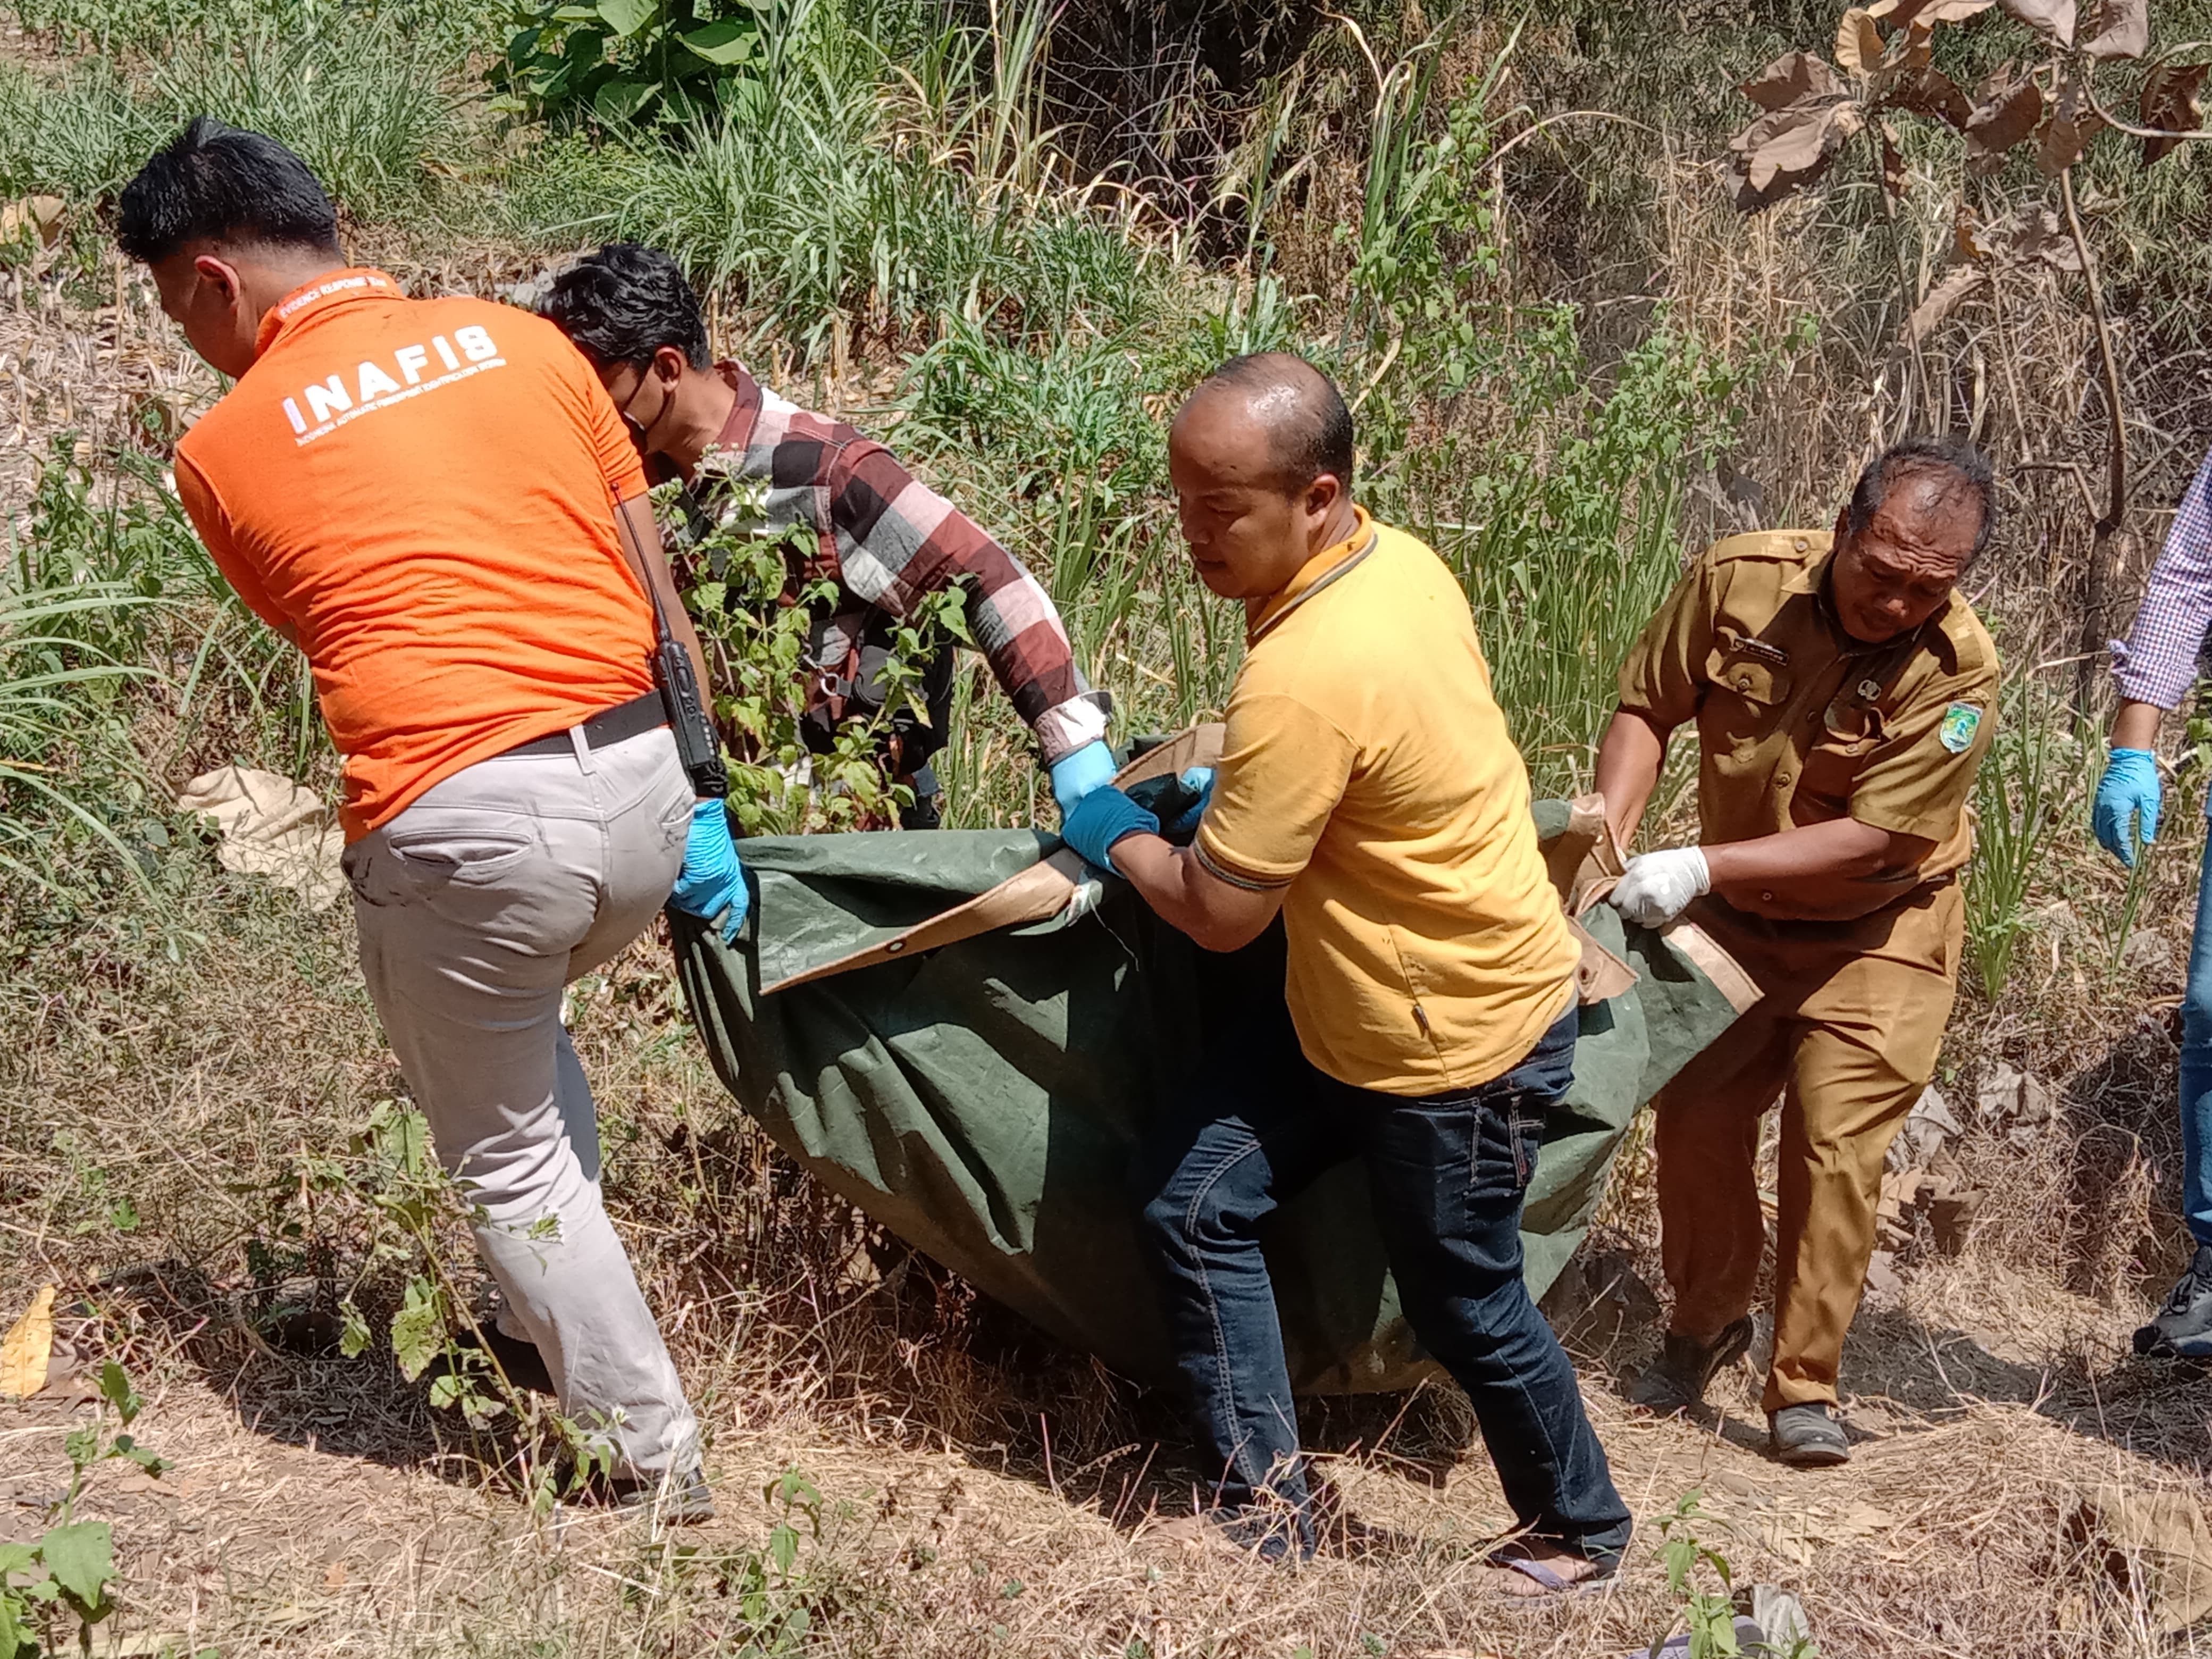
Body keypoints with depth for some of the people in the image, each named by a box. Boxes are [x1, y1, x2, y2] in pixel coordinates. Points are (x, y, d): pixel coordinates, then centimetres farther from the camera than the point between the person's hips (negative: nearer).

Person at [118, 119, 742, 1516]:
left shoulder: (224, 450, 2)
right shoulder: (521, 340, 10)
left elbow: (323, 631, 13)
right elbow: (660, 592, 10)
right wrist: (701, 804, 15)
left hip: (461, 827, -5)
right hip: (638, 785, 5)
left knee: (511, 1156, 17)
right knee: (523, 1029, 34)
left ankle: (657, 1461, 22)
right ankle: (551, 1329, 43)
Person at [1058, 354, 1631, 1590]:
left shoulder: (1307, 676, -33)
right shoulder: (1396, 558, -5)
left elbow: (1219, 913, -24)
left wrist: (1117, 833, -5)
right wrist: (1226, 787, 6)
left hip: (1461, 1041, -9)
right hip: (1340, 1007, 9)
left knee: (1469, 1308, 10)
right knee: (1196, 1210, 5)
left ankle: (1582, 1532, 35)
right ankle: (1269, 1508, 16)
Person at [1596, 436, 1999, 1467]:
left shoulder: (1956, 671, -26)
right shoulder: (1738, 579, -18)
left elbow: (1871, 839, -28)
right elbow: (1647, 708, -6)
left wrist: (1702, 867, -34)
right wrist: (1608, 837, -21)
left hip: (1873, 931, -3)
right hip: (1737, 917, 4)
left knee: (1835, 1148, -9)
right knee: (1695, 1120, 8)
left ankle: (1804, 1388, 5)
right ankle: (1707, 1323, 33)